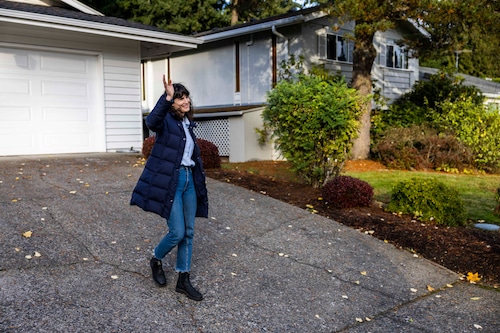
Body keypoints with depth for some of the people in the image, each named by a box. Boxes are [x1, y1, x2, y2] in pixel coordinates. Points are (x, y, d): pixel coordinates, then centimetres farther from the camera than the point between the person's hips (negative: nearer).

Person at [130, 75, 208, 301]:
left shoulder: (188, 123, 14)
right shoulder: (166, 120, -8)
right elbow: (151, 121, -34)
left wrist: (199, 181, 19)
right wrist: (167, 98, -47)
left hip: (189, 179, 8)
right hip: (170, 181, -7)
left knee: (188, 232, 9)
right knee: (177, 232, -7)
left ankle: (183, 280, 20)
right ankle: (156, 260, 25)